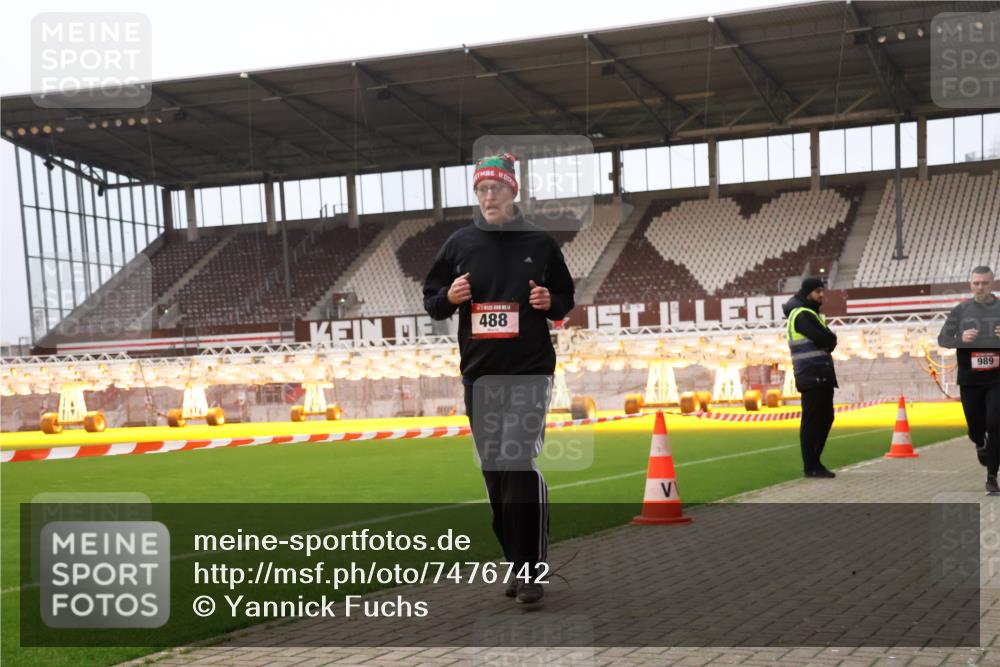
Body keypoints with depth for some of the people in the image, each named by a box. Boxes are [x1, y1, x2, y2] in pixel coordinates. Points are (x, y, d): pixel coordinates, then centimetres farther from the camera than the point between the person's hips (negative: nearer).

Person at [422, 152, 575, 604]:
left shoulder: (540, 243, 4)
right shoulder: (459, 244, 8)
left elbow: (566, 300, 13)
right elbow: (431, 302, 13)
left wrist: (550, 303, -9)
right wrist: (449, 297, -9)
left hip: (529, 370, -3)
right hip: (478, 373, 3)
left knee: (522, 464, -14)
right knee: (494, 470, 6)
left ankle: (531, 570, -10)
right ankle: (517, 562, 18)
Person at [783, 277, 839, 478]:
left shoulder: (811, 313, 21)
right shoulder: (802, 315, -11)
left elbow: (829, 342, 17)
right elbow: (825, 340, -19)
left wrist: (826, 341, -3)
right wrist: (829, 340, 1)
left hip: (822, 376, 10)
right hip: (812, 376, -10)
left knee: (825, 418, 13)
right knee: (812, 420, -7)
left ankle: (814, 462, 20)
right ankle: (810, 467, -3)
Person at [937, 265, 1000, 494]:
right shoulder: (960, 310, 1)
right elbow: (942, 339, 0)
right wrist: (960, 339, -21)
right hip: (970, 380, 1)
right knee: (975, 428, 9)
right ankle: (980, 446, 47)